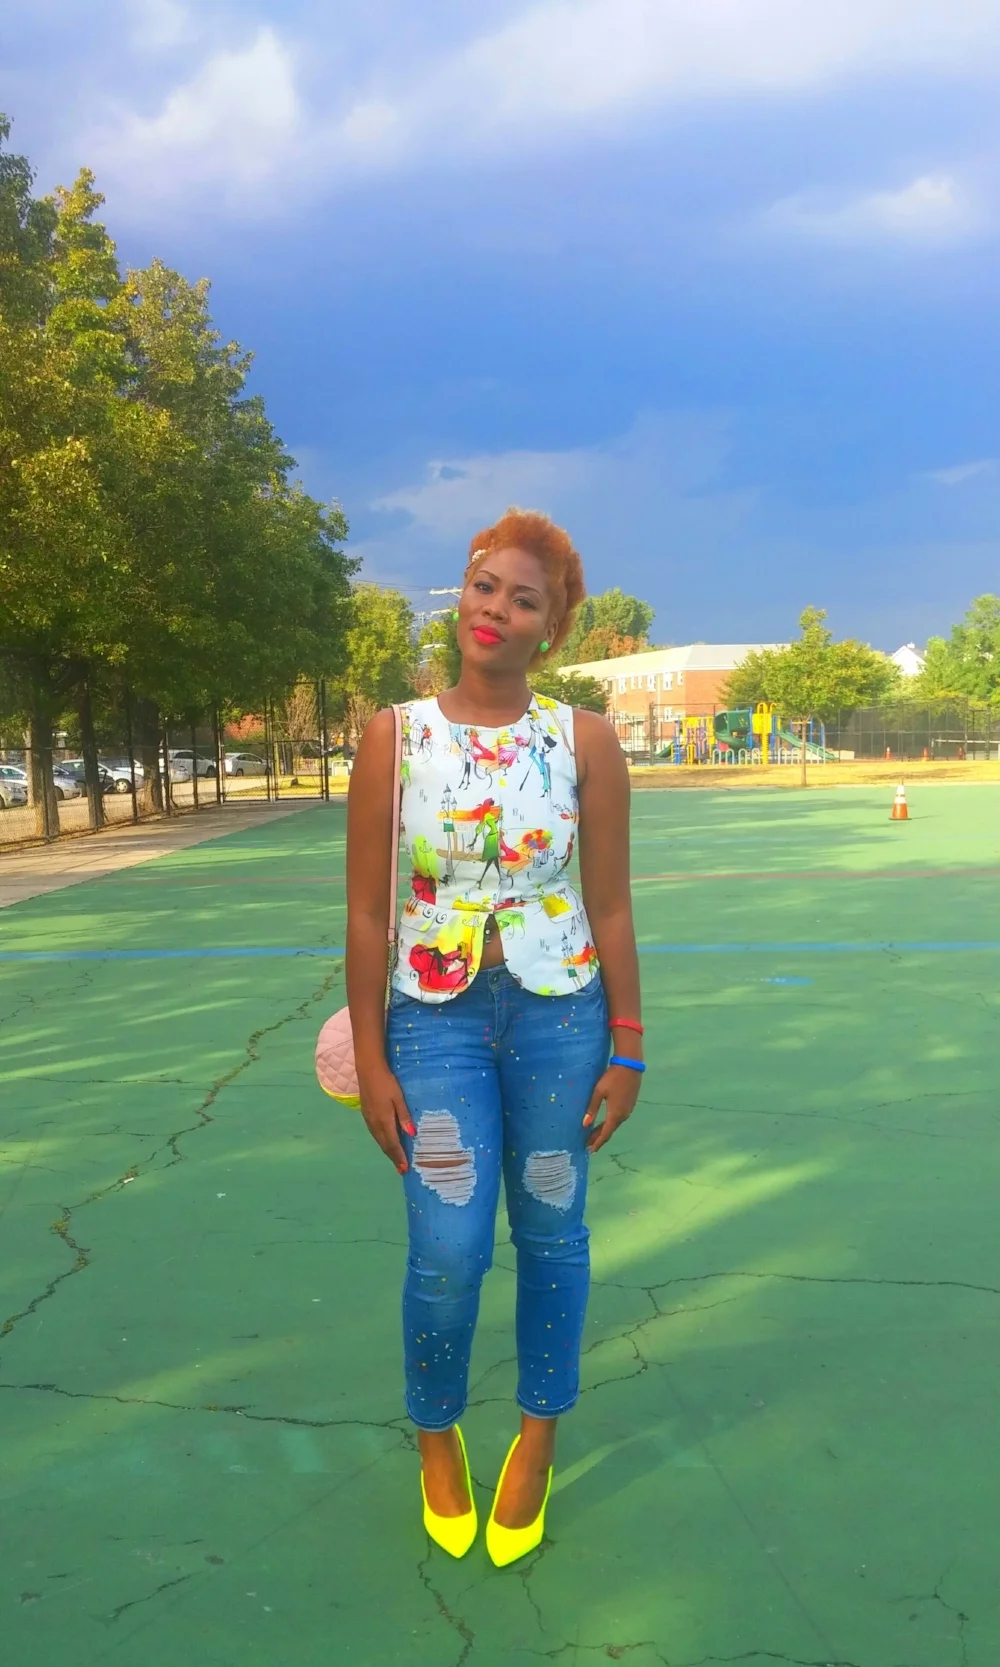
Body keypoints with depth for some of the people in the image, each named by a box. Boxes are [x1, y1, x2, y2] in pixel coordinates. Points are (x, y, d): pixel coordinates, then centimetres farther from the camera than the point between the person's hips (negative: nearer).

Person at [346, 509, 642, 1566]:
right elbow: (366, 910, -2)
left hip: (560, 1015, 1)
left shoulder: (585, 742, -4)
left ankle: (540, 1431, 37)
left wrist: (627, 1050, 2)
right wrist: (370, 1059, -2)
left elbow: (611, 907, 1)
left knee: (550, 1232, 13)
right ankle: (437, 1435, 30)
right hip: (436, 1015, 0)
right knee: (448, 1250, -1)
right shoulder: (394, 737, -4)